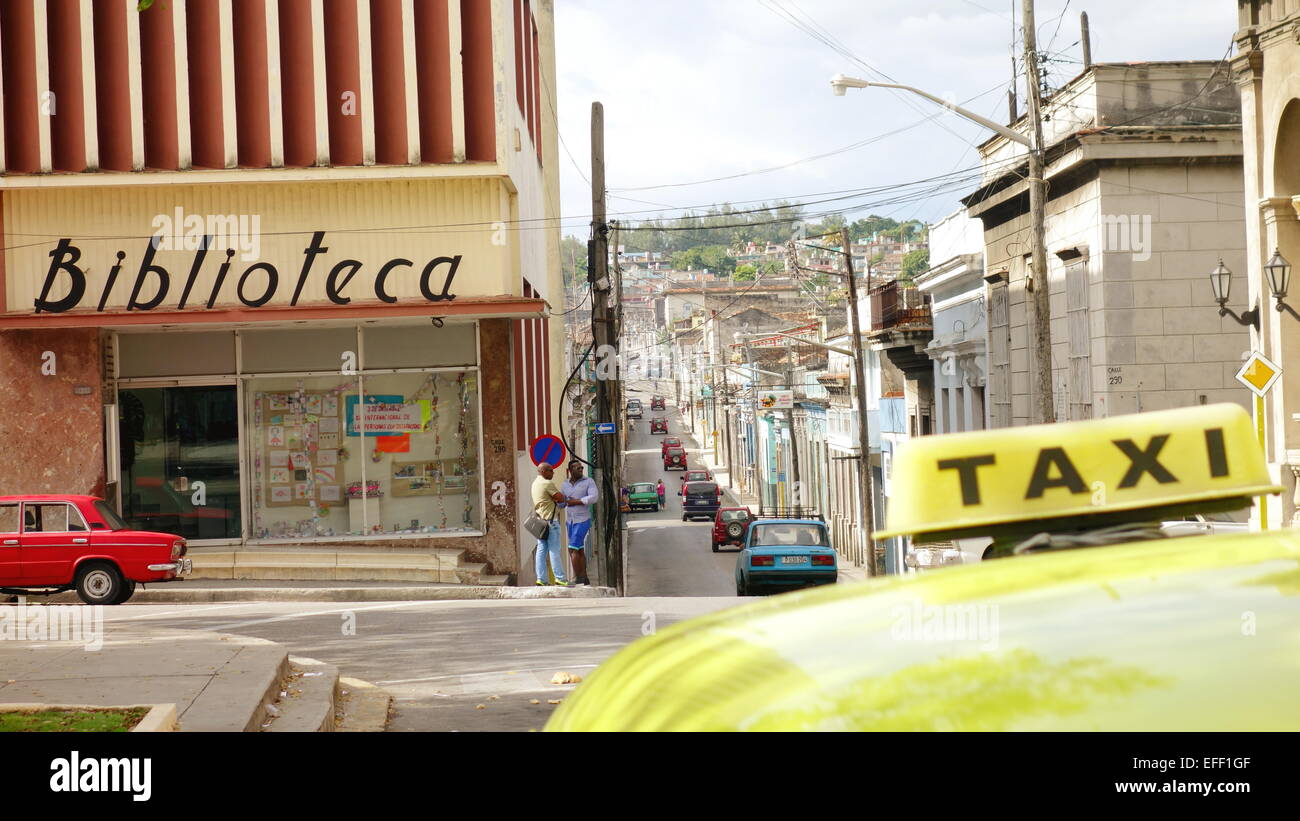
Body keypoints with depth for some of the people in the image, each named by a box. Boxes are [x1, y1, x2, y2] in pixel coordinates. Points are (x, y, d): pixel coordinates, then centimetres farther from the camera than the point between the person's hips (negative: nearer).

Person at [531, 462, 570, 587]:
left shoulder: (535, 483, 17)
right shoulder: (547, 483, -13)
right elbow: (561, 498, -12)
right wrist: (558, 496, 8)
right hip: (550, 520, -9)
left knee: (541, 550, 7)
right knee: (554, 550, -8)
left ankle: (541, 578, 5)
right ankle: (559, 578, -8)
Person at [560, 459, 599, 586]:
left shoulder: (588, 481, -6)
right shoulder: (565, 485, 8)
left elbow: (594, 497, -19)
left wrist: (575, 502, -17)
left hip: (582, 521, -5)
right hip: (569, 521, 5)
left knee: (573, 549, -12)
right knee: (580, 550, 9)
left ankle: (577, 578, -6)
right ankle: (584, 579, 14)